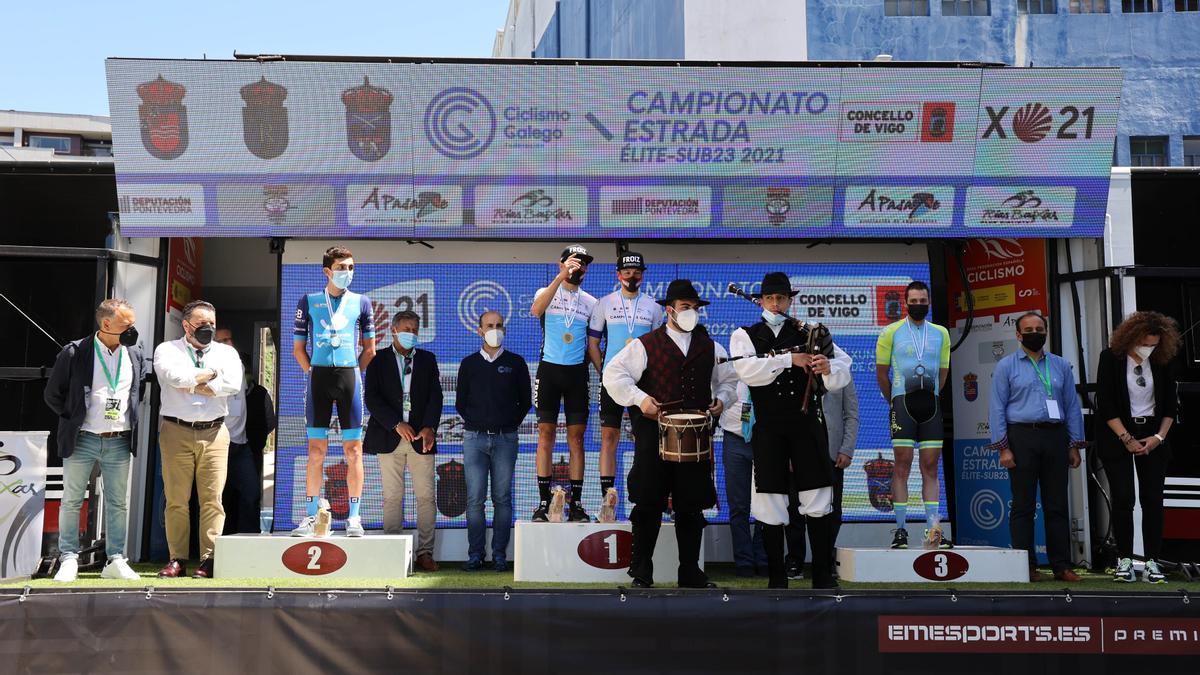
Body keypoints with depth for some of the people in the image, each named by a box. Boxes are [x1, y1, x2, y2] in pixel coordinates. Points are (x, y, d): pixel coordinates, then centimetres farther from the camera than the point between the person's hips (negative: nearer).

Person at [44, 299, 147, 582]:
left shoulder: (135, 354, 5)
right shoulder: (75, 353, -7)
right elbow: (53, 394, 1)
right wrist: (73, 419, 2)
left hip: (119, 442, 3)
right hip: (81, 441, -3)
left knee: (118, 504, 6)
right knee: (71, 502, 4)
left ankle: (116, 561, 12)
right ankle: (68, 560, 12)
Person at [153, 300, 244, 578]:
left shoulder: (226, 352, 13)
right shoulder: (167, 350, 10)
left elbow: (234, 384, -7)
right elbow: (174, 376, -12)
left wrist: (191, 385, -5)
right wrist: (211, 374, -2)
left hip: (214, 432, 1)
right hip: (176, 431, -1)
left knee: (213, 499, -4)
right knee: (176, 500, -1)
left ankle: (208, 560, -2)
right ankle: (177, 560, 5)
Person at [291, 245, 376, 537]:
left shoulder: (360, 302, 8)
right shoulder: (309, 301, 7)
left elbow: (370, 349, 13)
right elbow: (298, 347, 11)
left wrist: (353, 372, 5)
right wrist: (313, 373, 2)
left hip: (349, 376, 0)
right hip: (319, 377, 0)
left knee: (353, 450, -1)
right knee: (316, 450, 2)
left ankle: (354, 517, 4)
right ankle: (311, 517, 8)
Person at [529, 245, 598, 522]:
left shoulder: (591, 302, 12)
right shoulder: (547, 292, 5)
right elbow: (536, 310, -20)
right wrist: (561, 277, -26)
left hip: (577, 373, 2)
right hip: (549, 369, -2)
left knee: (576, 437, 1)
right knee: (546, 434, -2)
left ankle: (576, 504, 4)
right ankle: (543, 502, 1)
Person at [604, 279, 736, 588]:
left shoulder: (710, 347, 14)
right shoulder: (646, 345, 0)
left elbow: (729, 379, 23)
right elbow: (613, 375, -5)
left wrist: (722, 399, 3)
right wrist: (640, 399, -15)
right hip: (654, 432, -3)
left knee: (692, 505, 7)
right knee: (648, 504, 1)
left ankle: (690, 572, 18)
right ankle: (641, 572, 13)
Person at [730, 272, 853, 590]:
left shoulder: (810, 333, 9)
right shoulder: (745, 336, 6)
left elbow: (843, 369, 1)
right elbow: (747, 370, -13)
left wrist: (828, 368, -22)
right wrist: (790, 359, -17)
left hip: (808, 426, 1)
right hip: (768, 429, -1)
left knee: (819, 504, -1)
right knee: (771, 506, 2)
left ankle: (824, 576, 8)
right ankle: (777, 579, 12)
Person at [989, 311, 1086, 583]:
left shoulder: (1061, 366, 15)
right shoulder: (1006, 366, 5)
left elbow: (1072, 406, 14)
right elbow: (997, 408, 0)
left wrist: (1075, 445, 7)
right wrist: (1003, 447, -8)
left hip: (1055, 438, 3)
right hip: (1022, 438, -3)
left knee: (1057, 505, 5)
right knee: (1023, 505, -1)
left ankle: (1061, 566, 10)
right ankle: (1027, 567, 4)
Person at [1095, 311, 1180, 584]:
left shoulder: (1161, 361, 1)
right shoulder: (1111, 358, -8)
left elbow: (1170, 404, 7)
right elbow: (1105, 404, -10)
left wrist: (1159, 437, -5)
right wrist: (1127, 439, -12)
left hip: (1153, 436, 3)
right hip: (1117, 436, -3)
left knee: (1152, 499, -2)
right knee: (1123, 499, -6)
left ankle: (1152, 563, 2)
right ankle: (1124, 561, 1)